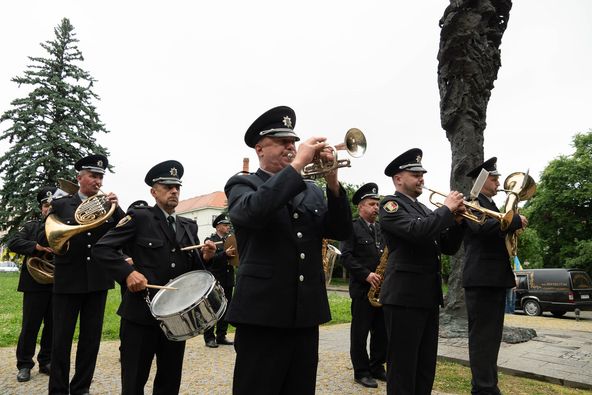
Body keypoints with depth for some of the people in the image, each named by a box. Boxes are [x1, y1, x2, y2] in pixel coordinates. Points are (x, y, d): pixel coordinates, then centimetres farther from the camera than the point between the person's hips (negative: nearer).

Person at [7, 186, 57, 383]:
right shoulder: (32, 226, 6)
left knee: (53, 325, 8)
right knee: (30, 325, 5)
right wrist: (37, 246, -20)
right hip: (35, 284, -1)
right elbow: (12, 243, -7)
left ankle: (46, 362, 22)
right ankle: (24, 365, 17)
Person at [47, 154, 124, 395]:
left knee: (91, 338, 9)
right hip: (68, 280, -2)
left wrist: (116, 208, -16)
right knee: (61, 339, 5)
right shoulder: (60, 204, 2)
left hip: (98, 280, 2)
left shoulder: (107, 206, 6)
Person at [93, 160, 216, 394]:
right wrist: (128, 273, -20)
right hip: (141, 313, -5)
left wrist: (205, 257, -8)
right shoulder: (139, 217, -4)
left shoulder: (189, 226, 11)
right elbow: (101, 248, -9)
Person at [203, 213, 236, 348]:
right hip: (215, 280, -6)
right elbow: (209, 259, -15)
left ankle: (221, 336, 20)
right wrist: (225, 254, -27)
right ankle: (209, 338, 8)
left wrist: (234, 254, -4)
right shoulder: (210, 240, -3)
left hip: (228, 280, 6)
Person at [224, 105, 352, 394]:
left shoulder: (311, 190, 15)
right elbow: (253, 211, -23)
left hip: (306, 313, 5)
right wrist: (298, 164, -19)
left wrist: (332, 182, -8)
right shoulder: (242, 185, 0)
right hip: (263, 313, -5)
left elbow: (341, 231, 5)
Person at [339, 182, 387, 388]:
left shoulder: (382, 228, 15)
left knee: (382, 331, 11)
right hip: (362, 289, -6)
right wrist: (367, 275, -20)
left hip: (382, 288, 6)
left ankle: (377, 367, 25)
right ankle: (361, 372, 14)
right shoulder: (351, 228, -5)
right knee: (360, 333, 3)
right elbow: (346, 256, -13)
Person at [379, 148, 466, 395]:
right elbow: (417, 231, -25)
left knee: (426, 366, 15)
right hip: (404, 296, -8)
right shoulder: (391, 205, -6)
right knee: (402, 367, 0)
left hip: (429, 296, 8)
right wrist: (446, 209, -12)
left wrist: (456, 220, -1)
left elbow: (448, 247, 15)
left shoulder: (423, 209, 18)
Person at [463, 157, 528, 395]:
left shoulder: (492, 205, 22)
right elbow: (483, 227, -26)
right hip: (481, 278, -9)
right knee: (481, 337, -4)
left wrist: (513, 229, 4)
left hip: (497, 278, 9)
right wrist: (517, 220, -14)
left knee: (491, 337, 15)